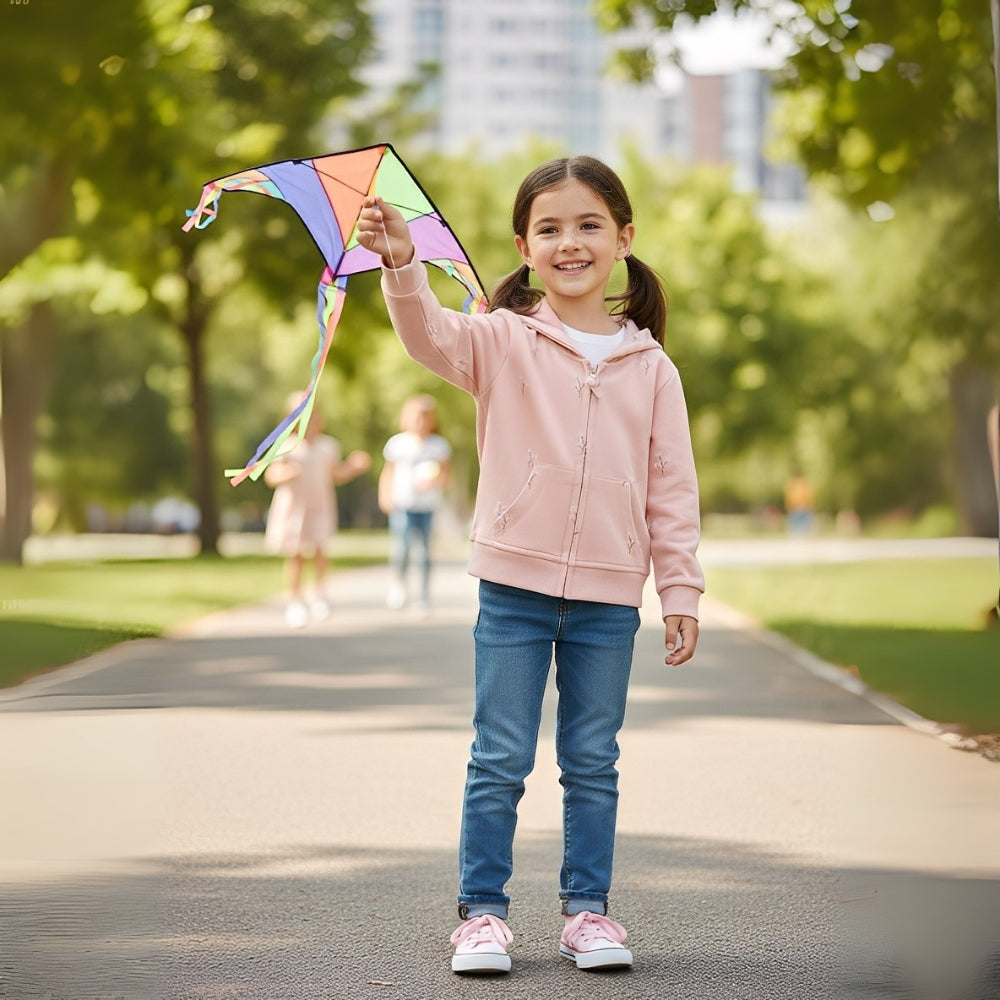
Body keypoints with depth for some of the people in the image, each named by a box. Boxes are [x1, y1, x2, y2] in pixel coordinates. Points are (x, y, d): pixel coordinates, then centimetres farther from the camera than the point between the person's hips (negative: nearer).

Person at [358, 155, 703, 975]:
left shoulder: (650, 367, 4)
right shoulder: (504, 341, -1)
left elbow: (673, 488, 5)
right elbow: (433, 336, -21)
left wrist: (682, 592, 2)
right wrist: (402, 266, -40)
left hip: (609, 599, 2)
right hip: (514, 588, -2)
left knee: (593, 765, 11)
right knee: (500, 761, 4)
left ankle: (588, 908, 21)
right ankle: (482, 909, 13)